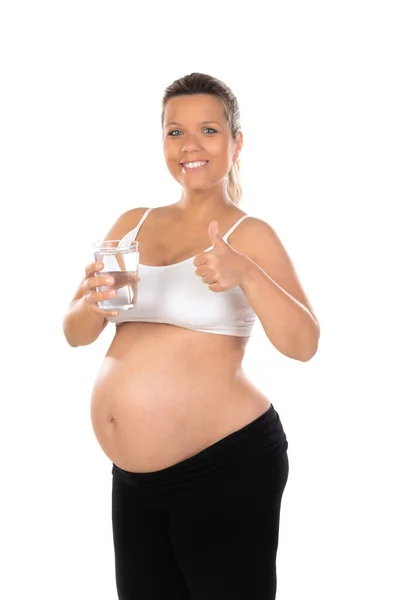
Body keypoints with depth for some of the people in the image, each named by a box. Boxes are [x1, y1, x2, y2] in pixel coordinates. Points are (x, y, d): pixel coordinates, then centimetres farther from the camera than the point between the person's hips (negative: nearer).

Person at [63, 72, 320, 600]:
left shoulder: (250, 234, -5)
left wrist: (246, 272, -32)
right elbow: (76, 334, 9)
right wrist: (93, 303, -13)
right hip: (133, 476, 5)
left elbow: (303, 345, -16)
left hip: (227, 468, -5)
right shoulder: (132, 225, 9)